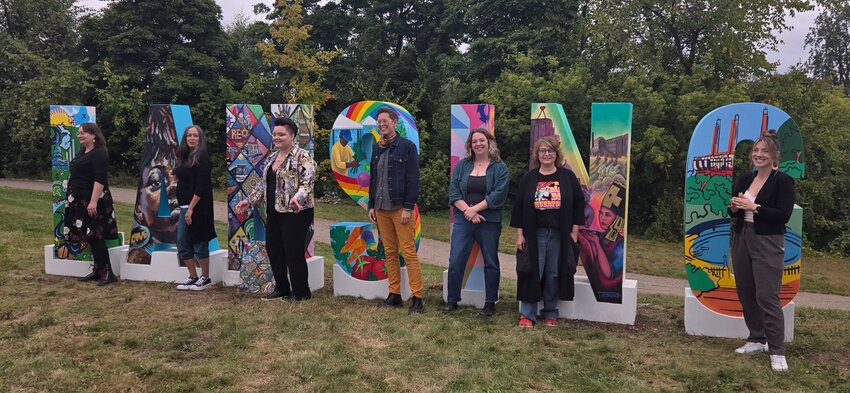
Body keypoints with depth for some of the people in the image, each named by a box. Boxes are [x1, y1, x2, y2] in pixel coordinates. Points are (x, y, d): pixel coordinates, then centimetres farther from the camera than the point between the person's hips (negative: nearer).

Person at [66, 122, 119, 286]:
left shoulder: (99, 153, -14)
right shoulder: (82, 152, 15)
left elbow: (100, 179, -23)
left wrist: (93, 201, -28)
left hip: (92, 201, -9)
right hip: (82, 201, 9)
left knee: (95, 237, -10)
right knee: (90, 237, 11)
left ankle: (108, 273, -7)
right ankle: (97, 270, 17)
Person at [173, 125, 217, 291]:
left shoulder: (202, 158, -10)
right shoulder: (185, 158, 13)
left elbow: (201, 187, -17)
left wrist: (191, 208, -20)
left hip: (197, 207, -8)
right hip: (184, 207, 8)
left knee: (199, 243, 1)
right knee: (182, 244, 10)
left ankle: (205, 279, 14)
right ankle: (193, 277, 21)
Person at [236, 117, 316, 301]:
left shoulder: (302, 157, -9)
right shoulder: (271, 158, 16)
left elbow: (308, 182, -20)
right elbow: (264, 184, 23)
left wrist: (297, 197, -36)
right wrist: (249, 200, 18)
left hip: (294, 212, -8)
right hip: (274, 212, 8)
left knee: (293, 253, -3)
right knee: (273, 250, 12)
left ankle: (301, 293, 12)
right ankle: (281, 289, 26)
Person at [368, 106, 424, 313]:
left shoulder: (407, 146, -5)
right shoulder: (377, 149, 15)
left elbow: (413, 179, -10)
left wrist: (408, 208, -15)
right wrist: (371, 206, 14)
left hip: (400, 208, -6)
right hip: (381, 209, 6)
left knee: (409, 252, -6)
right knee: (389, 253, 10)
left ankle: (417, 298, -2)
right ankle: (394, 294, 17)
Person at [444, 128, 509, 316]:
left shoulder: (499, 168, 0)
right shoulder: (462, 165, 9)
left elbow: (498, 195, -11)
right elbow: (453, 191, 2)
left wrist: (475, 208, -16)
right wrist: (467, 210, -12)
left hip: (489, 222, -2)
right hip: (463, 221, 2)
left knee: (491, 263, 7)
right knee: (455, 261, -1)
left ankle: (490, 303, 18)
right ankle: (452, 300, 12)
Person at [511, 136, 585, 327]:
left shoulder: (567, 176, 4)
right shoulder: (529, 178, 5)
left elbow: (578, 203, 5)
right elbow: (519, 206, 5)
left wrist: (574, 231, 1)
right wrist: (520, 234, 0)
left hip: (560, 234, 0)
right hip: (535, 234, 0)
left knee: (554, 274, 5)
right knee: (532, 273, -2)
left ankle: (550, 313, 19)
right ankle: (527, 314, 8)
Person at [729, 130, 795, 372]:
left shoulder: (783, 181, -7)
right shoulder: (745, 179, 11)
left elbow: (784, 215, -15)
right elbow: (733, 212, 15)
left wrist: (754, 207, -20)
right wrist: (734, 207, -6)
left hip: (768, 244, -6)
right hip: (742, 240, 7)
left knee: (767, 296, -8)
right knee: (745, 293, 10)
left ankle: (777, 352, 0)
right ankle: (757, 339, 25)